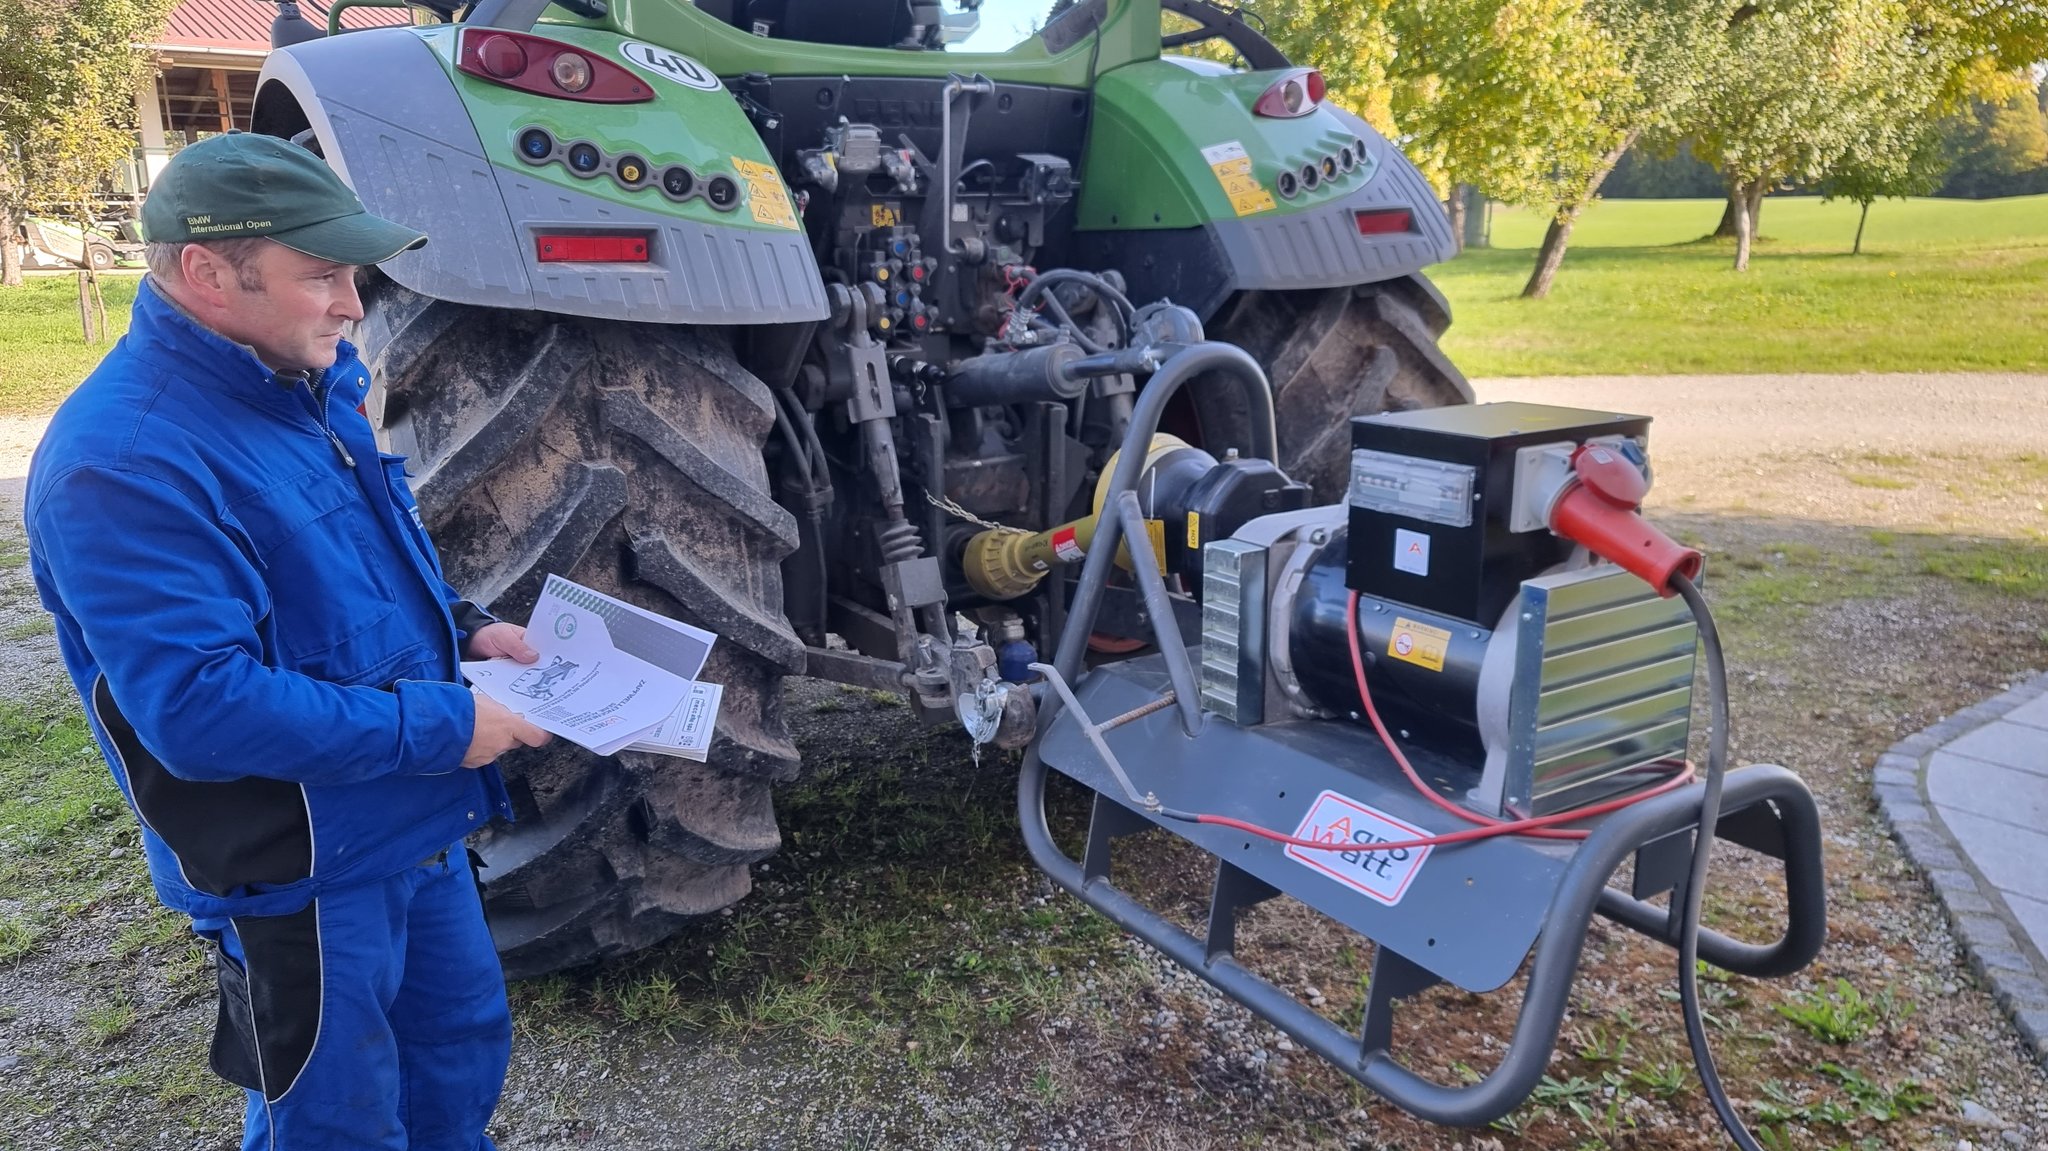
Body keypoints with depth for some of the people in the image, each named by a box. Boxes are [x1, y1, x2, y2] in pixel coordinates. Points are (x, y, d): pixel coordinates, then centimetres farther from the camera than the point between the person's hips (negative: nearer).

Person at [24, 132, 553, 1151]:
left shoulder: (302, 385, 4)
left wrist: (461, 630, 1)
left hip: (414, 822, 8)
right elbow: (198, 708, -30)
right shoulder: (124, 459, -25)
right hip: (301, 869, -8)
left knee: (462, 1050, 25)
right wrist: (438, 726, -26)